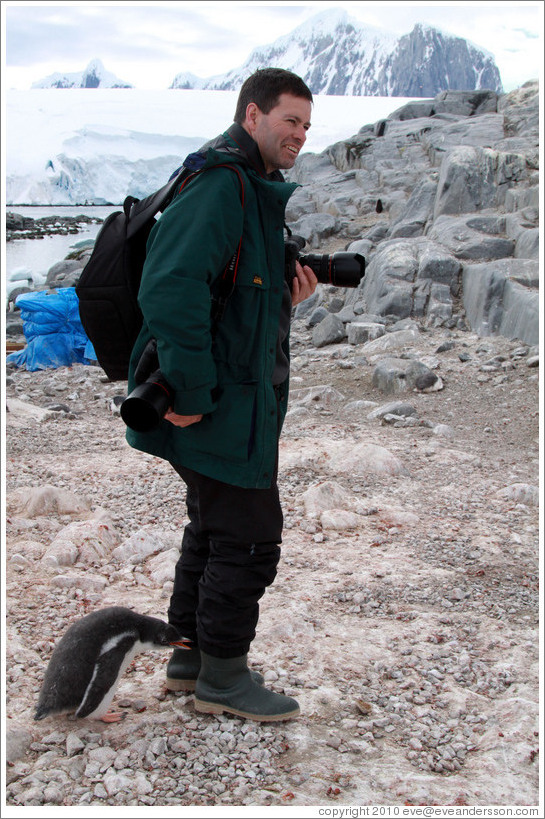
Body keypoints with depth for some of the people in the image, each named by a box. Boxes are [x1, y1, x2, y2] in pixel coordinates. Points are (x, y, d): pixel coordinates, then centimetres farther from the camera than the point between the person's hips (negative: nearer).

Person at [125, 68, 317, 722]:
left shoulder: (256, 194, 17)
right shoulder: (220, 185, -17)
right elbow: (170, 288, -29)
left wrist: (286, 301, 1)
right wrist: (191, 393, -27)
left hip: (238, 394, 11)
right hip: (222, 406, -11)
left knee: (214, 530, 19)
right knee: (249, 537, -1)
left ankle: (191, 655, 33)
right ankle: (222, 678, 14)